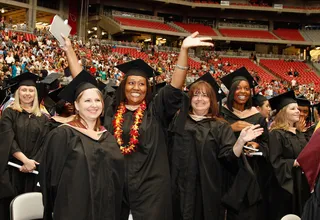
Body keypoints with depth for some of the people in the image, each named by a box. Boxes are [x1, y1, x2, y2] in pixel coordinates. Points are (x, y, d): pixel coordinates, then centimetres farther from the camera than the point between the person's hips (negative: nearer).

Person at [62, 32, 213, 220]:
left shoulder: (156, 110, 1)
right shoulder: (110, 108, 7)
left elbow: (175, 86, -11)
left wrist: (184, 49, -22)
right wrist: (69, 49, 7)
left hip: (150, 187, -2)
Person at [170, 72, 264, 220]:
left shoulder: (220, 127, 4)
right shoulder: (178, 121, 9)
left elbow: (229, 158, -5)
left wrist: (241, 141, -21)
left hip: (208, 192, -1)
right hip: (181, 191, 1)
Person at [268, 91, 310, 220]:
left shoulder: (299, 134, 13)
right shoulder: (277, 134, -14)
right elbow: (275, 161, -20)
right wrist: (295, 163, -24)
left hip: (302, 183, 8)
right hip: (287, 184, -8)